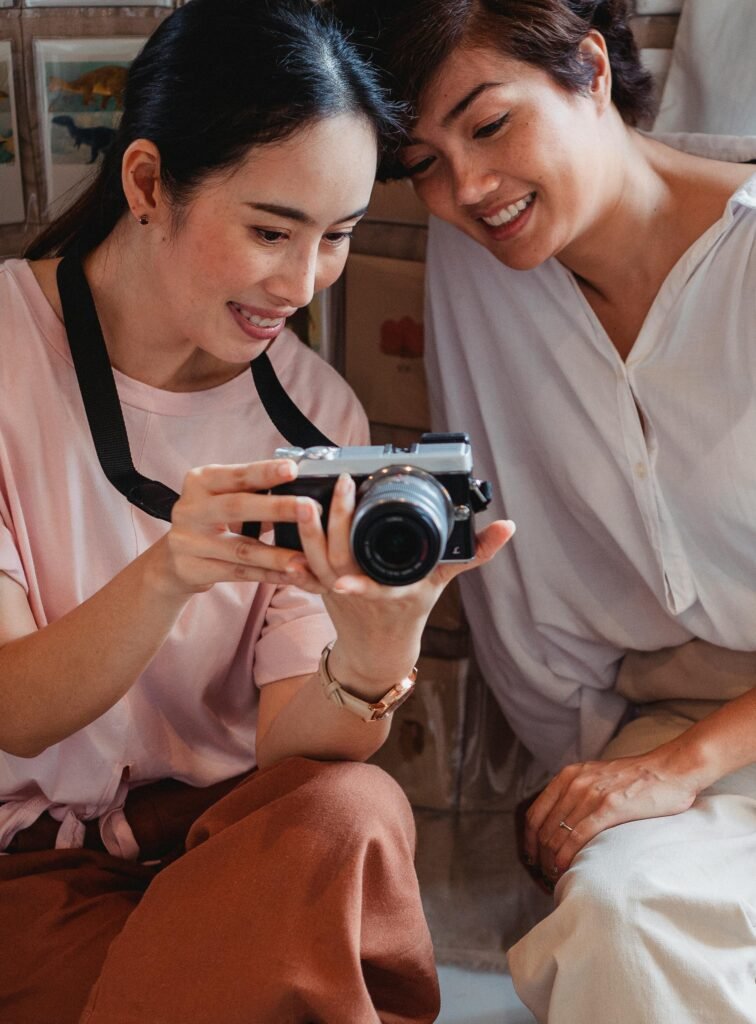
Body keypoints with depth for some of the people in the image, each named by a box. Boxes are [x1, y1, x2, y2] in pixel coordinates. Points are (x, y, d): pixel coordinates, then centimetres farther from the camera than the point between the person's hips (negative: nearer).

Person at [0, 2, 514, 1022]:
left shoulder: (316, 411, -1)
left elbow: (288, 741, -9)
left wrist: (377, 644, -32)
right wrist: (165, 574, -33)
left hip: (233, 834, 4)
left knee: (356, 810, -30)